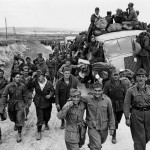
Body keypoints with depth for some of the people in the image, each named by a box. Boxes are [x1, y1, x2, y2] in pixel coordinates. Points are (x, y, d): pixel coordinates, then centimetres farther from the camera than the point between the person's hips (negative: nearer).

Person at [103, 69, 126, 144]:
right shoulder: (107, 84, -9)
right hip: (111, 106, -3)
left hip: (120, 107, 3)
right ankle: (114, 136, 16)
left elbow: (126, 96, 5)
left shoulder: (122, 85, -1)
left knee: (117, 121, 19)